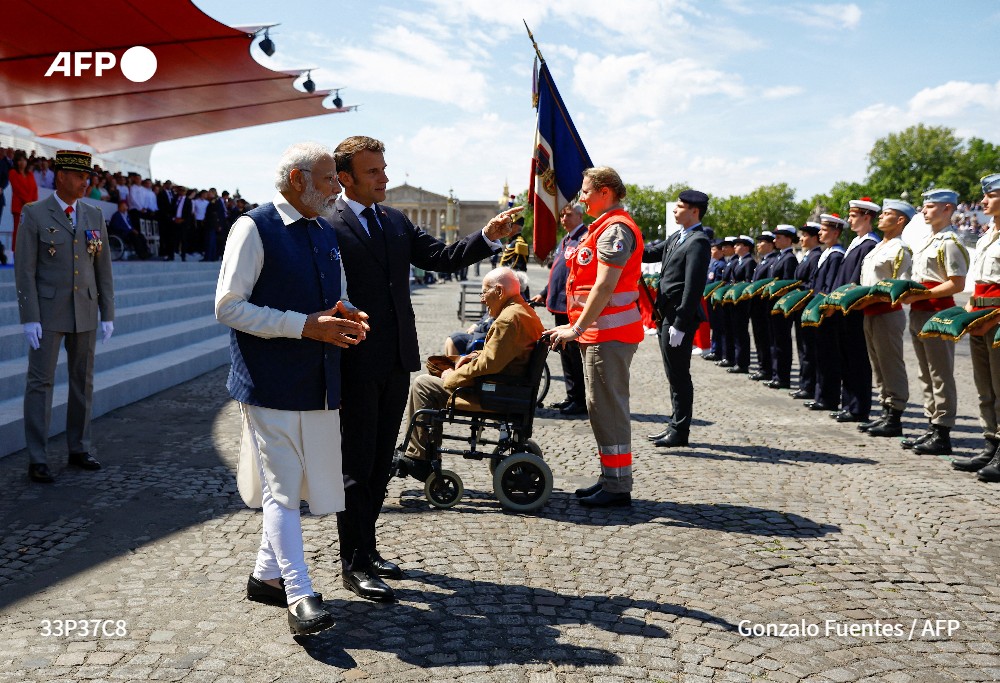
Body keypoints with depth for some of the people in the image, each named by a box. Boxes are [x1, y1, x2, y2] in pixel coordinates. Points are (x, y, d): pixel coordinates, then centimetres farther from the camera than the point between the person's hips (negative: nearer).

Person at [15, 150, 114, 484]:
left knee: (83, 381, 9)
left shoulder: (94, 215, 6)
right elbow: (24, 270, -10)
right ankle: (37, 460, 2)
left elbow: (103, 268, 8)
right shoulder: (34, 214, -7)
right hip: (47, 312, -4)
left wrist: (108, 315, 4)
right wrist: (29, 319, -16)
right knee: (40, 382, -3)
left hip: (84, 312, 4)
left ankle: (78, 449, 21)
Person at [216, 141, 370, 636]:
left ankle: (266, 575, 30)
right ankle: (300, 597, 1)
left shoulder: (326, 233, 14)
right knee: (282, 488, -4)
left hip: (320, 383, 8)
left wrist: (346, 317, 0)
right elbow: (229, 306, -15)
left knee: (295, 484, 14)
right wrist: (307, 325, -21)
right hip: (272, 385, -7)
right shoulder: (254, 228, -9)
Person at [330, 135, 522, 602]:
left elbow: (442, 257, 8)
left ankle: (366, 547, 31)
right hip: (356, 365, -7)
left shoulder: (395, 222, 13)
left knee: (380, 463, 16)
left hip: (396, 362, 7)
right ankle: (354, 563, 15)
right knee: (356, 467, 3)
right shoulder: (328, 227, -10)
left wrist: (489, 236, -6)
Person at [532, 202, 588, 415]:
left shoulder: (585, 238, -12)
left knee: (575, 354, -4)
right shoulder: (565, 240, 19)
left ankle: (581, 401, 4)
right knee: (566, 353, 14)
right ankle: (572, 397, 23)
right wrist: (544, 294, 29)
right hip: (560, 305, 10)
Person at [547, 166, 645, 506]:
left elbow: (604, 287, -21)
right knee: (603, 407, 15)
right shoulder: (605, 227, 20)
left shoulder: (616, 229, -14)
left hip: (609, 334, -11)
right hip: (601, 332, 11)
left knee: (607, 407, -7)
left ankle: (617, 487, -1)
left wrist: (577, 329, -20)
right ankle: (610, 479, 24)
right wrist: (577, 326, 18)